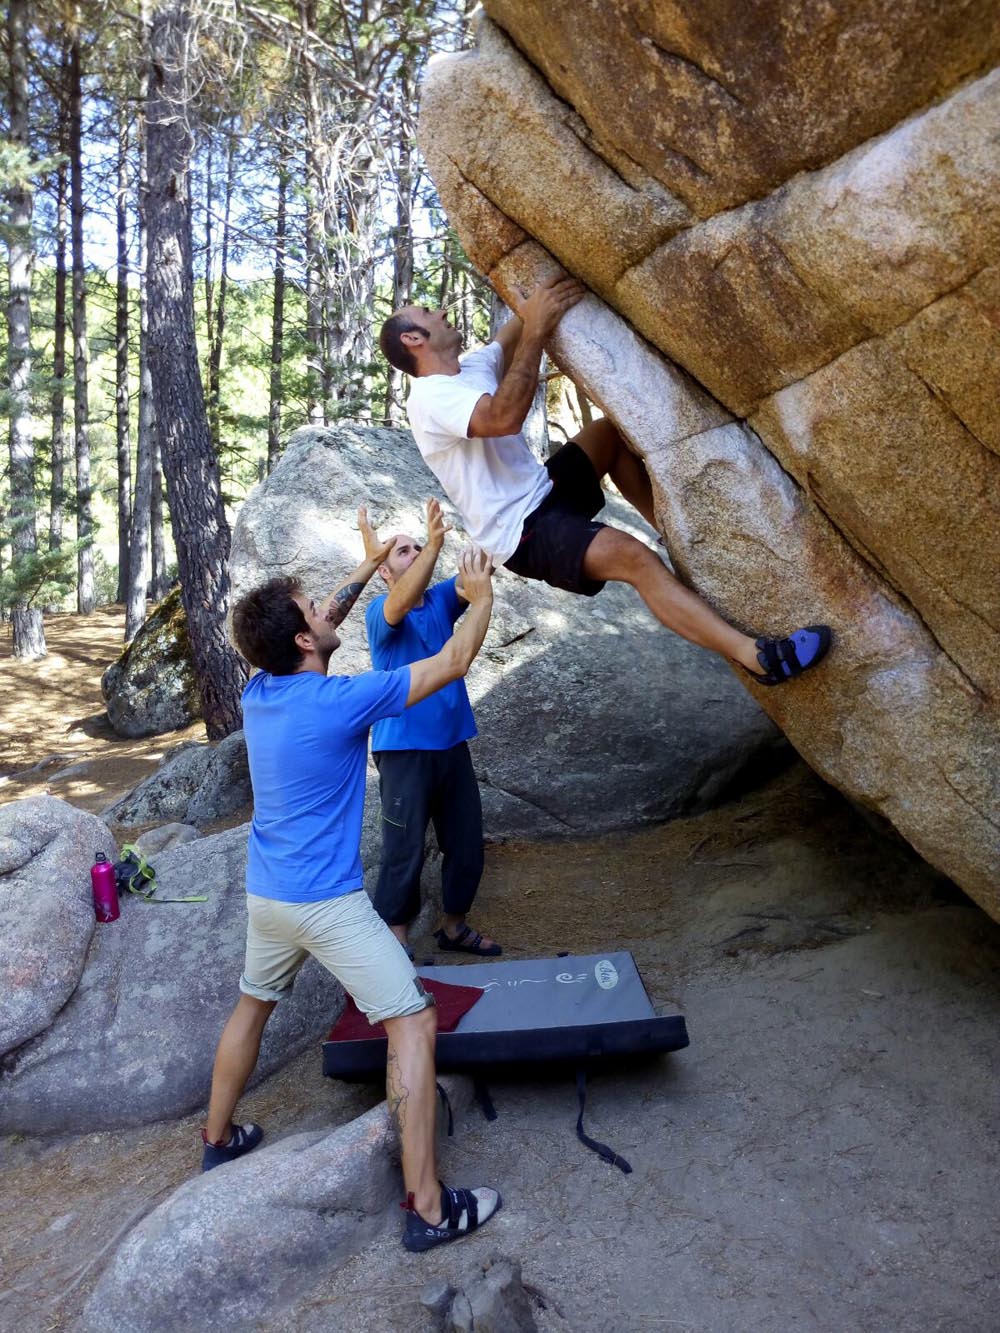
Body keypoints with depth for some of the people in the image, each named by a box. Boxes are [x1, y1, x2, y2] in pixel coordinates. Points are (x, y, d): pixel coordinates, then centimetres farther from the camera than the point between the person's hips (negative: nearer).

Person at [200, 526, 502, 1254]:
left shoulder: (258, 691, 0)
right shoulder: (342, 700, -21)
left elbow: (317, 627, 20)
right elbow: (452, 664, -13)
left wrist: (365, 571, 25)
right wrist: (481, 597, 0)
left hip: (265, 894, 8)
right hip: (328, 902, -7)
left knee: (253, 1005, 28)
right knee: (414, 1023, -2)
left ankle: (219, 1140, 45)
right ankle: (428, 1207, 1)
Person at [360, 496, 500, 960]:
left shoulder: (442, 600, 7)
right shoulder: (380, 611, -8)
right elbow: (401, 602, -32)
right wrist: (434, 543, -45)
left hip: (453, 744, 6)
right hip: (404, 750, -6)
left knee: (467, 845, 14)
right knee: (404, 853, -1)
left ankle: (454, 927, 32)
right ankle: (395, 942, 15)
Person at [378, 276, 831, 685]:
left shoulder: (472, 367, 13)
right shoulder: (430, 397, -17)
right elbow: (505, 417, -34)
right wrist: (537, 329, -31)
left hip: (542, 491, 10)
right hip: (523, 533, -10)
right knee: (632, 556, -29)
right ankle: (757, 656, -38)